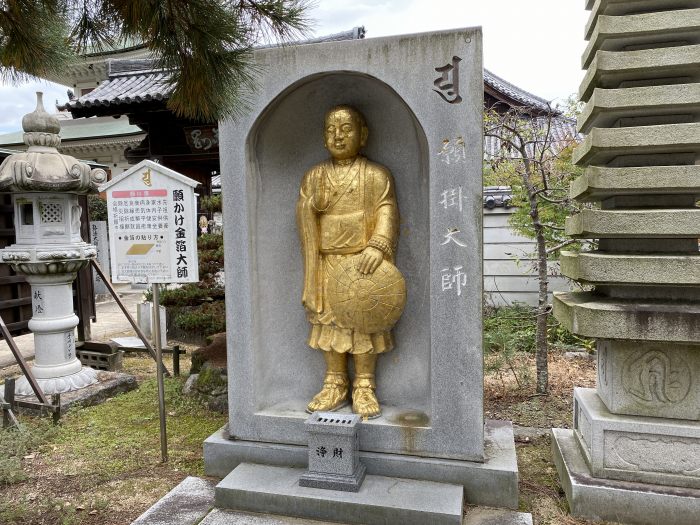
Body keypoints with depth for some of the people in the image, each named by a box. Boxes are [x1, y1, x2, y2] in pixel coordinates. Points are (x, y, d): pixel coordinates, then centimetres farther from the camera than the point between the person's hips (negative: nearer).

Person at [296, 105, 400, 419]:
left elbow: (387, 213, -10)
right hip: (328, 264, 3)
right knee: (329, 321, 8)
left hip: (363, 262, -3)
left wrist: (377, 246, -24)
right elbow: (305, 215, 9)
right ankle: (335, 386, 20)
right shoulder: (314, 176, 12)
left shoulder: (376, 175, 2)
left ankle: (364, 387, 16)